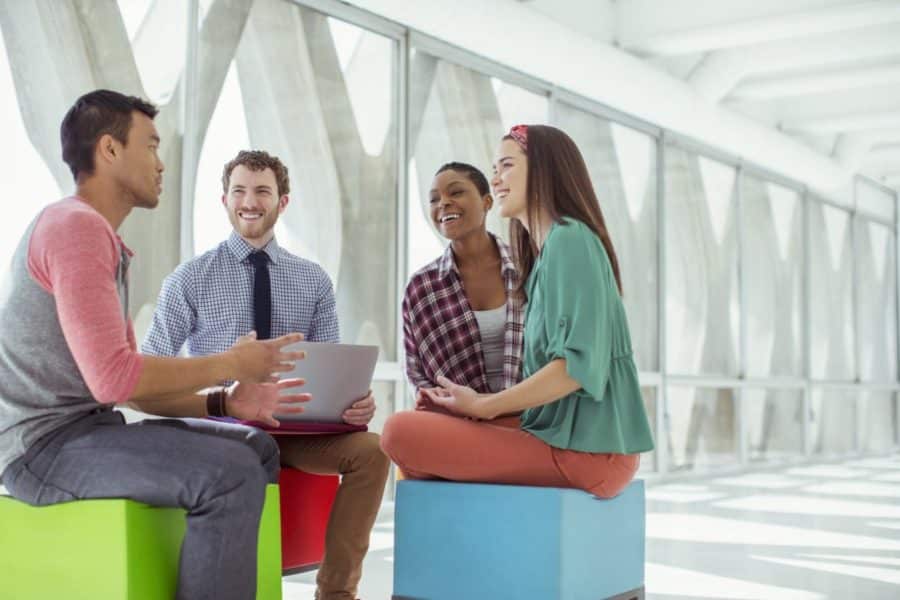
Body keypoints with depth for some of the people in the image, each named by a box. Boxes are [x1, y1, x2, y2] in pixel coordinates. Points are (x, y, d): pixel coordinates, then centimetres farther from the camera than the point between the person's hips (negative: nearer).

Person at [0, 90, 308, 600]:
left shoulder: (99, 237, 18)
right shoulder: (76, 224, -14)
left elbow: (132, 381, 16)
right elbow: (113, 379, -24)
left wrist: (223, 401, 2)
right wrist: (229, 364, -13)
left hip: (81, 430, 10)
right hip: (46, 444, -10)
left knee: (258, 449, 10)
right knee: (232, 474, -25)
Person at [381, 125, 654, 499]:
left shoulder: (569, 239, -11)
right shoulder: (548, 248, 18)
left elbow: (579, 365, -20)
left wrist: (483, 406, -14)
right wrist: (479, 403, 4)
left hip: (583, 449, -10)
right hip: (562, 435, 10)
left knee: (400, 432, -19)